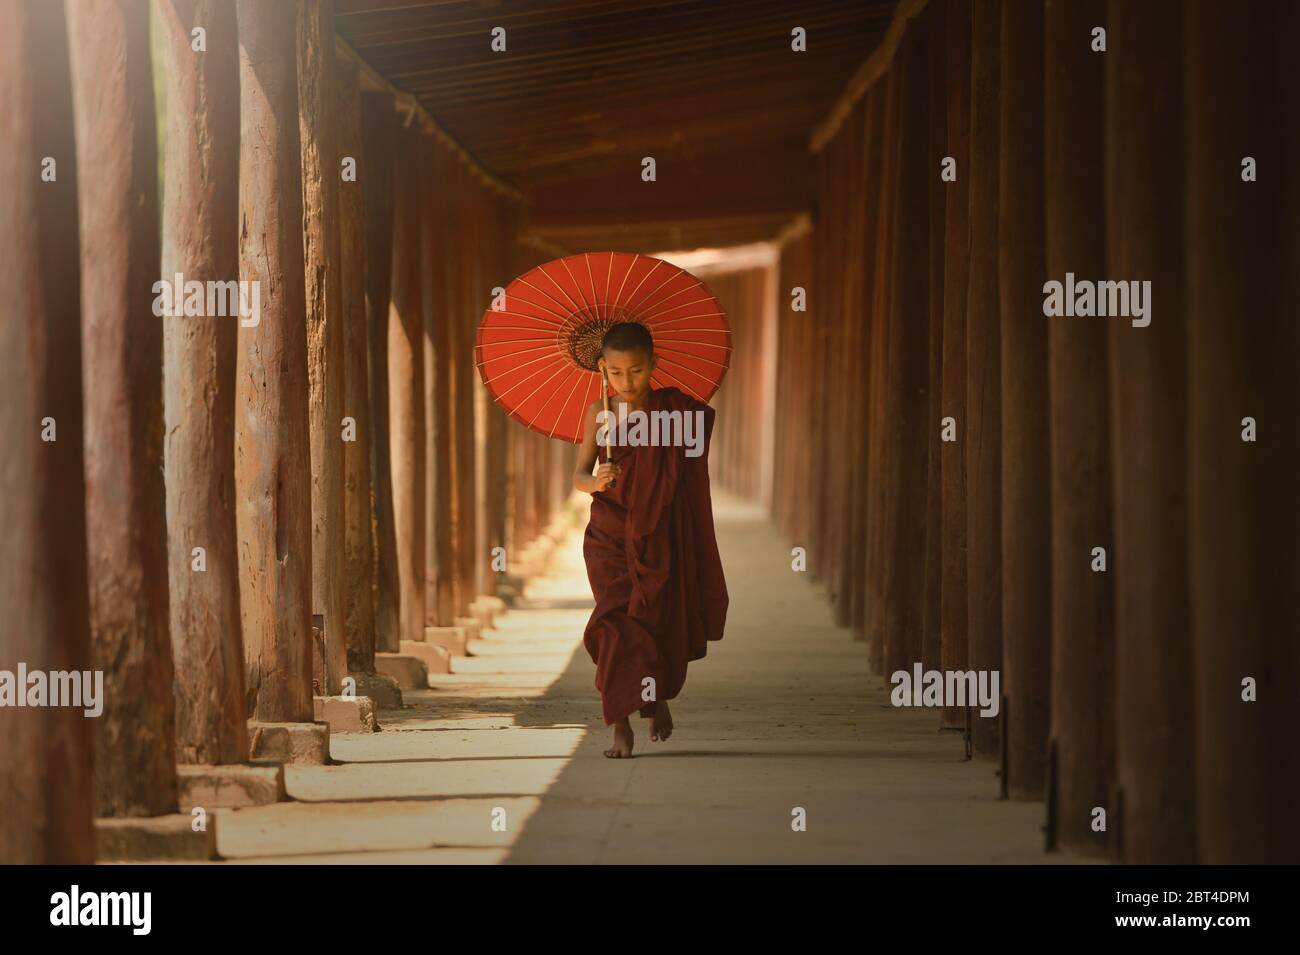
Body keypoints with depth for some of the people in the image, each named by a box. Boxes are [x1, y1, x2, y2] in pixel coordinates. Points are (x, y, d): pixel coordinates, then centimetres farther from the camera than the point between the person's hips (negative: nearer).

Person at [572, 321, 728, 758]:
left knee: (658, 621, 5)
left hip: (657, 540, 0)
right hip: (609, 537, 0)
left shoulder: (673, 410, -5)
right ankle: (620, 728, -4)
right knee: (618, 624, -10)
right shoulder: (599, 412, -3)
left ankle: (659, 698, 36)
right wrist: (595, 482, -26)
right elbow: (578, 473, -5)